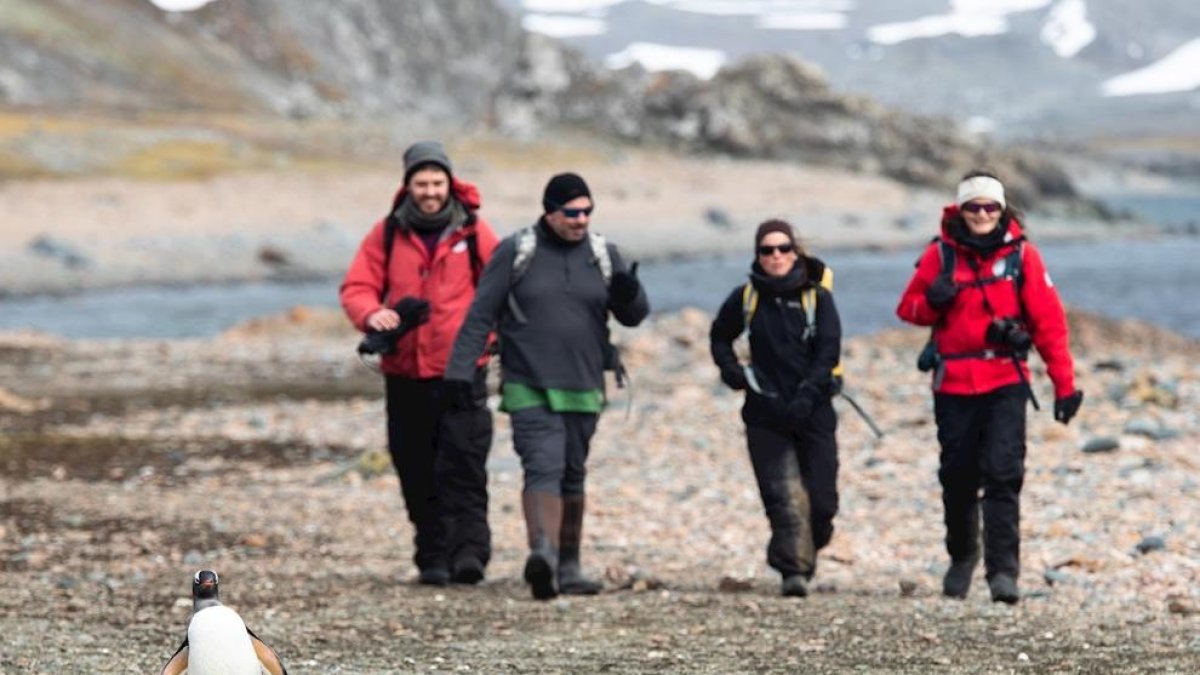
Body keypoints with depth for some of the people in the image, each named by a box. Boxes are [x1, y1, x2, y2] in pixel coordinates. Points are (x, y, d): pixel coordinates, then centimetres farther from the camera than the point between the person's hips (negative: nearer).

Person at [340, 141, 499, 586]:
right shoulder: (388, 234, 6)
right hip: (405, 371, 3)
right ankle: (432, 557, 13)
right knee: (417, 470, 6)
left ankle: (469, 550, -19)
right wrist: (371, 315, -17)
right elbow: (356, 288, 4)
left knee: (463, 463, -14)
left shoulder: (473, 232, 3)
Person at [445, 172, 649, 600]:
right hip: (529, 389, -4)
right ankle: (543, 554, -36)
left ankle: (568, 567, 22)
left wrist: (628, 293, -16)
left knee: (572, 476, 12)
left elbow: (634, 316, 8)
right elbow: (480, 315, -3)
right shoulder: (516, 253, -3)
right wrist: (460, 369, -11)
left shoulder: (602, 254, 7)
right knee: (543, 467, -21)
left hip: (582, 390, 4)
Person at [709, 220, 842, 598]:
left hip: (814, 412, 0)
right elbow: (719, 338, 23)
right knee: (785, 496, -12)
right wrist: (730, 369, 4)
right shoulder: (746, 298, 6)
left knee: (821, 498, -2)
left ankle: (804, 554, 24)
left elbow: (828, 353, -7)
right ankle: (795, 570, -14)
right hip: (766, 414, 0)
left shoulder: (817, 298, 2)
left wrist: (807, 393, -21)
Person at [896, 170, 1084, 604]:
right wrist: (931, 301, -14)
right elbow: (908, 308, 10)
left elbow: (1049, 321, 0)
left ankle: (1003, 570, -16)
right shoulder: (941, 254, 3)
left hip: (1006, 382, -2)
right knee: (957, 476, 10)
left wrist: (1064, 384, -2)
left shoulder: (1021, 255, 0)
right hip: (954, 384, 2)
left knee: (1002, 474, -13)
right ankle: (962, 556, 32)